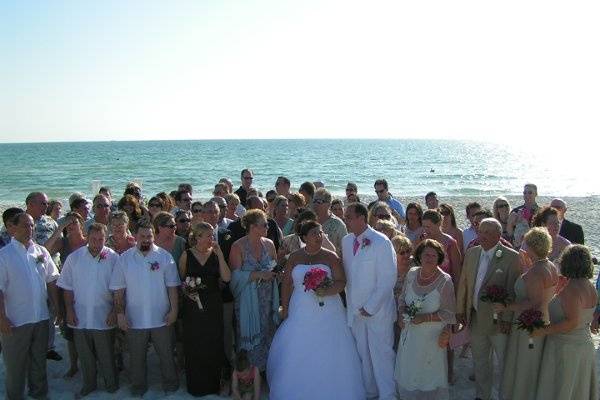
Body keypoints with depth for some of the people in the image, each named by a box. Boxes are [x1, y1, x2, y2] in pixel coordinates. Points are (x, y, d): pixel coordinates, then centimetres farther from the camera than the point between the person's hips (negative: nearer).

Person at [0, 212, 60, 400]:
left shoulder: (41, 252, 4)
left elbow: (51, 281, 10)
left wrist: (57, 308, 7)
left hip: (41, 318, 4)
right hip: (15, 321, -4)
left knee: (39, 360, 18)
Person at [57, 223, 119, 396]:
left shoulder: (113, 258, -5)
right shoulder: (74, 258, 0)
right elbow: (67, 287, 3)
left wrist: (115, 311, -6)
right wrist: (69, 310, -2)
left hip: (104, 317, -2)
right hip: (80, 317, 2)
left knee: (106, 354, 9)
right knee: (84, 354, 14)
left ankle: (111, 383, 27)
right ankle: (89, 383, 32)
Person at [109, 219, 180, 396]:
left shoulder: (164, 257, -4)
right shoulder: (124, 259, -2)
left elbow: (172, 286, -2)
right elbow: (118, 290, -1)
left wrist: (173, 310, -5)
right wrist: (120, 313, -5)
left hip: (161, 318, 0)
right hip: (134, 319, 1)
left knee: (166, 354, 13)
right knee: (137, 356, 15)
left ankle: (170, 382, 33)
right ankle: (138, 386, 34)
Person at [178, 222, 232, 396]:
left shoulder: (215, 255, 1)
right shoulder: (187, 255, -2)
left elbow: (226, 278, -10)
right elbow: (180, 280, 8)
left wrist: (220, 254, -14)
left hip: (213, 306, 1)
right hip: (192, 305, -1)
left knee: (213, 344, 6)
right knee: (194, 345, 5)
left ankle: (213, 384, 25)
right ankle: (196, 386, 24)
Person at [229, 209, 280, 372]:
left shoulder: (269, 244, 4)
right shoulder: (238, 247, -9)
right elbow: (236, 275, -13)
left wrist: (274, 273, -6)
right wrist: (258, 275, -21)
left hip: (267, 298, 4)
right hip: (248, 300, -4)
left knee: (267, 332, 9)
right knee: (250, 334, 2)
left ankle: (265, 368, 24)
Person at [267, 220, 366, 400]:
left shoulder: (331, 257, -1)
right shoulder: (294, 257, 4)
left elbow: (341, 282, -5)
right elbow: (287, 284, 6)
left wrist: (327, 291, -23)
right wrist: (284, 309, 4)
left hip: (327, 313, -1)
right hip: (300, 314, 1)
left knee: (328, 354, 2)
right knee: (297, 354, 4)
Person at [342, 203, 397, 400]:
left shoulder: (381, 242, -15)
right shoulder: (346, 241, 3)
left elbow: (388, 280, -15)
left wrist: (370, 307, -14)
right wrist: (350, 302, 3)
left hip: (378, 310, -5)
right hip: (355, 309, 6)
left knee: (381, 354, 2)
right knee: (362, 353, 16)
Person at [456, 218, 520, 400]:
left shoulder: (512, 257, -14)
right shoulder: (471, 253, 3)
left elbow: (511, 291, -16)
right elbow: (463, 283, 8)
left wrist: (507, 319, -18)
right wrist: (460, 309, 5)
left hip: (498, 321, -5)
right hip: (476, 319, 6)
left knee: (506, 363, 11)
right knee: (480, 362, 21)